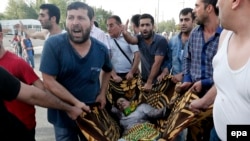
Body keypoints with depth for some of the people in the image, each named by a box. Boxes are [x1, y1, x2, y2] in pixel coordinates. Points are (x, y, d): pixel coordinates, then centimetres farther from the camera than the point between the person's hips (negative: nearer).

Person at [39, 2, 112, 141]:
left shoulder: (101, 49, -8)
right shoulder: (53, 44, -20)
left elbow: (108, 70, 14)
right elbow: (49, 82, -21)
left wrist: (102, 93, 2)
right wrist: (76, 103, -21)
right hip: (62, 115, -3)